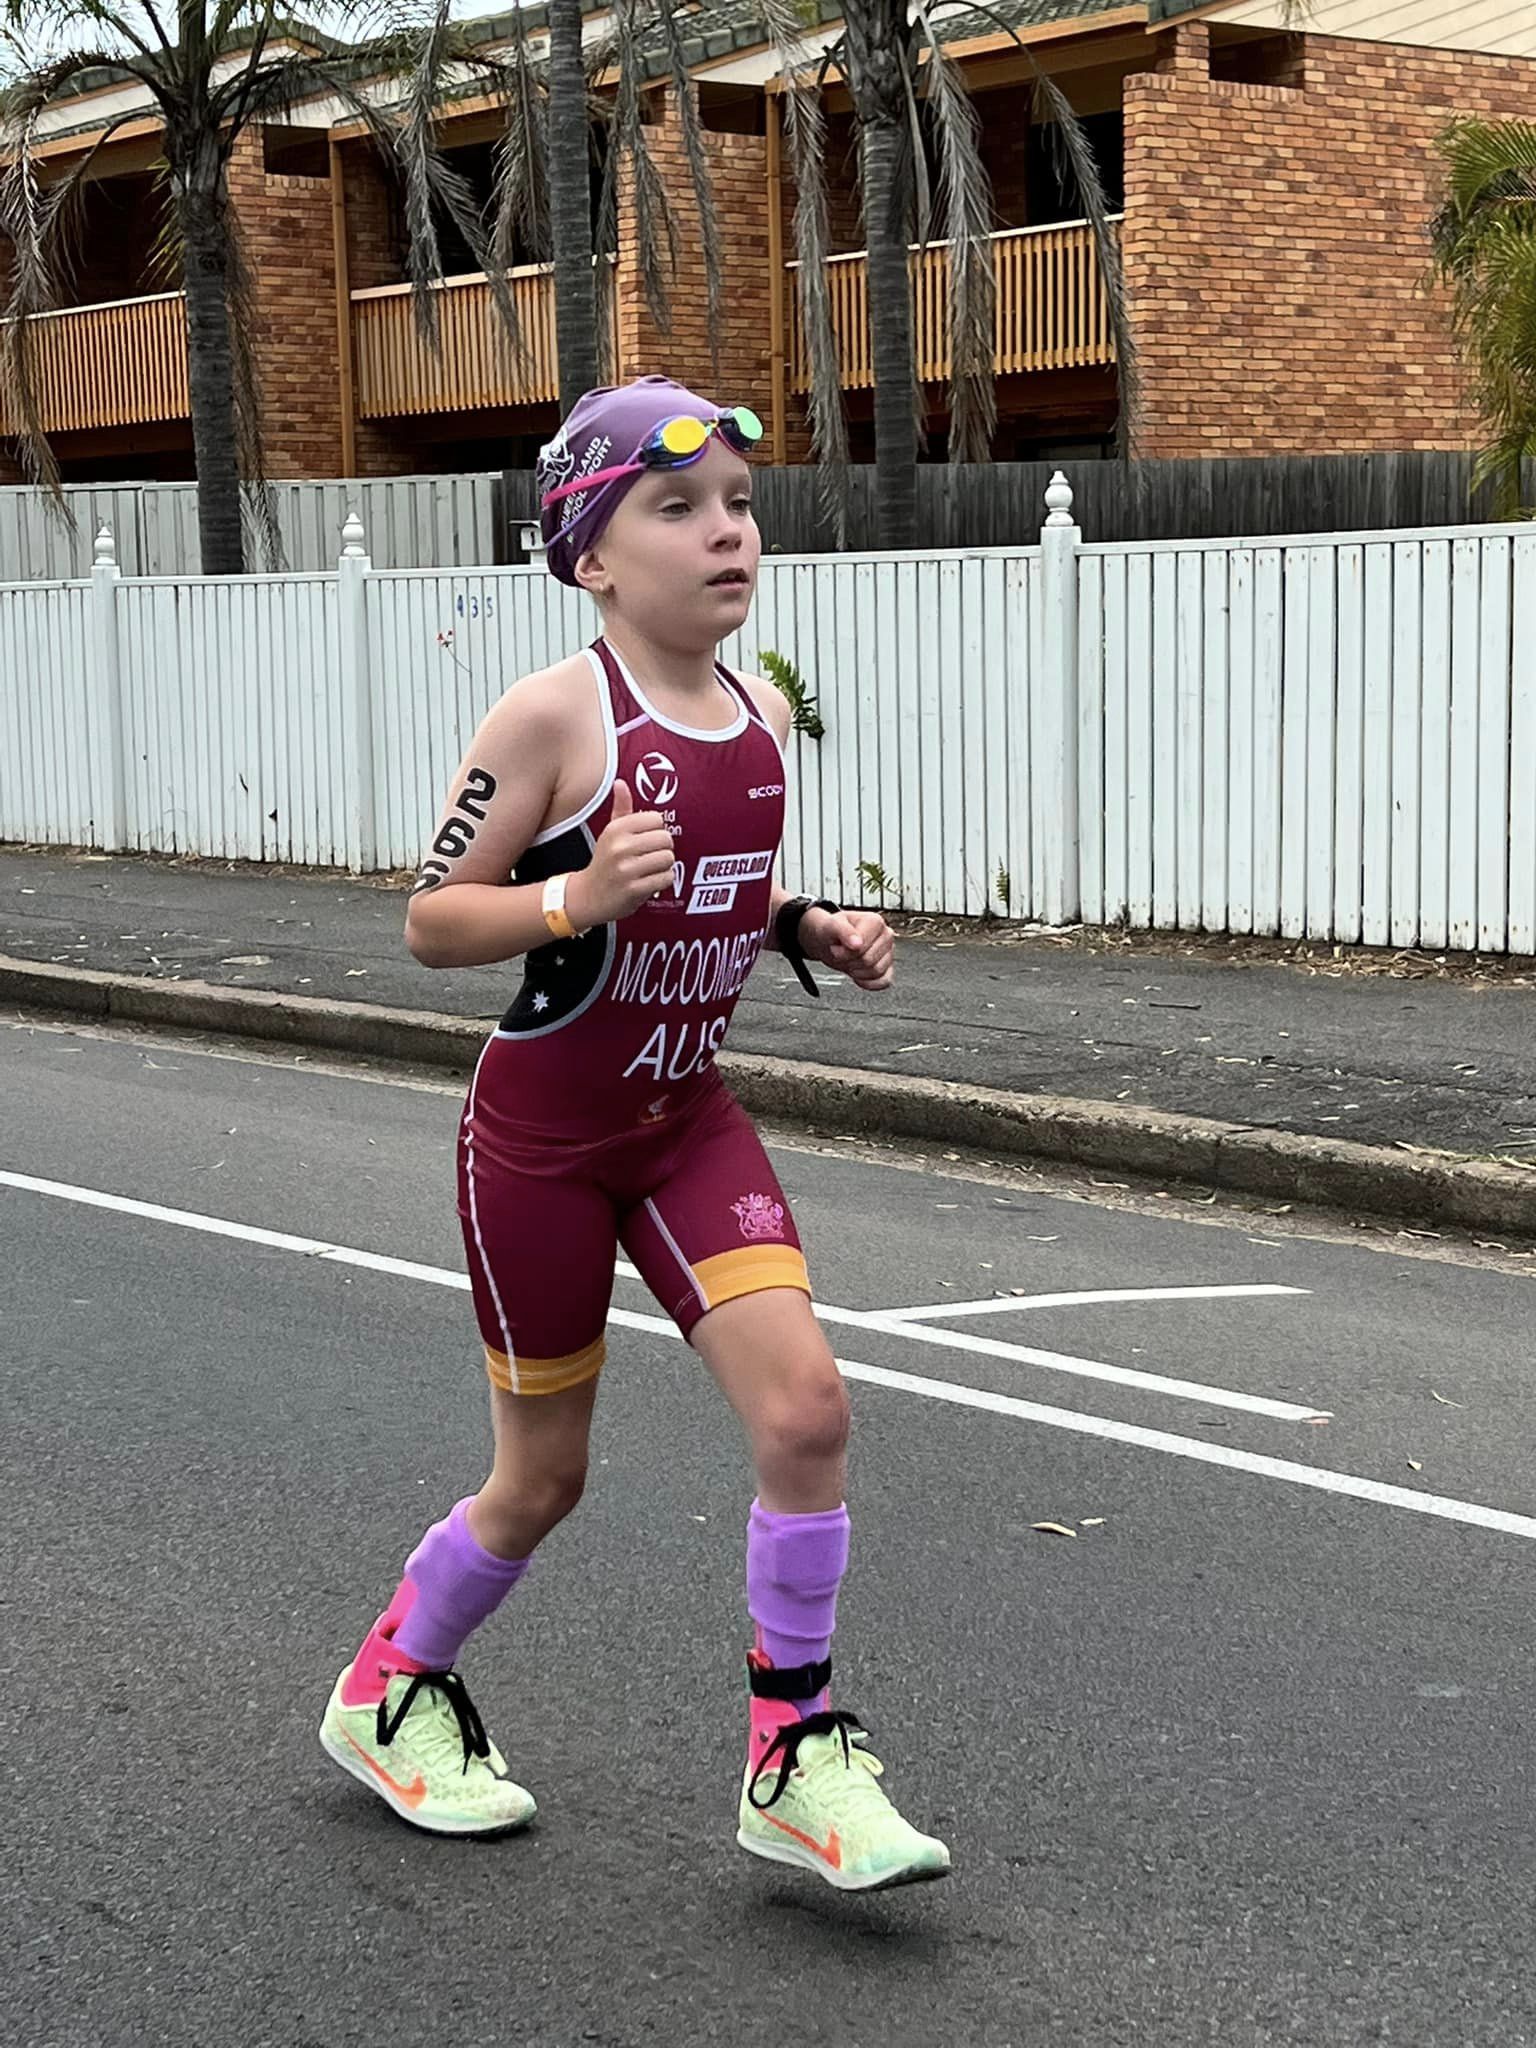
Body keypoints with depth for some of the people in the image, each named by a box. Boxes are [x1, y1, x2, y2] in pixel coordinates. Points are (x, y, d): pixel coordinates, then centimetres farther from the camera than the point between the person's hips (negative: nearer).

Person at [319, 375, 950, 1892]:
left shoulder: (761, 716, 1)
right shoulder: (557, 716, -18)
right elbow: (432, 919, -15)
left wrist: (815, 933, -2)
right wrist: (579, 895, -31)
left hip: (689, 1124, 5)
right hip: (541, 1133, -5)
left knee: (804, 1402, -12)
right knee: (540, 1477, 7)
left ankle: (796, 1758, 3)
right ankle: (388, 1692, 36)